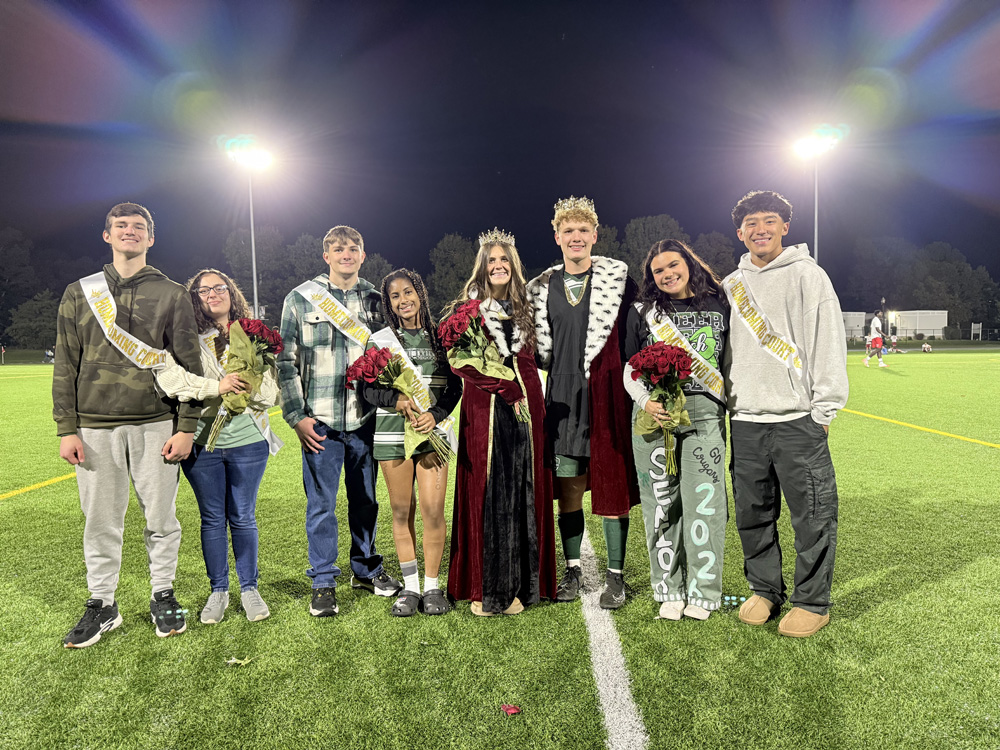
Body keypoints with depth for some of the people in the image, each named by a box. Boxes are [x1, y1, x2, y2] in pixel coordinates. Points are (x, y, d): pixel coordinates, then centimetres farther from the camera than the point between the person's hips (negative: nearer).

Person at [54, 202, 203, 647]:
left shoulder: (172, 295, 6)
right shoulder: (79, 294, 11)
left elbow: (189, 365, 2)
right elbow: (66, 366, 9)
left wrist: (186, 428, -4)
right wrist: (66, 429, 1)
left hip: (156, 425, -1)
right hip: (95, 427, 2)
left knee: (161, 517, 5)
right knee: (101, 522, 8)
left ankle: (163, 596, 22)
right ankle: (102, 604, 24)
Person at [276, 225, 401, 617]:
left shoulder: (375, 299, 9)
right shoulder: (300, 298, 3)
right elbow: (286, 361, 2)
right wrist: (297, 415, -5)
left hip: (365, 417, 2)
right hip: (320, 420, -2)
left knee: (365, 498, 13)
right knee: (321, 504, 3)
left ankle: (367, 569, 30)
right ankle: (323, 583, 17)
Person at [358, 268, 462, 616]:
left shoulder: (441, 336, 7)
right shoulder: (379, 340, 6)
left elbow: (455, 385, 5)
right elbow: (367, 388, 4)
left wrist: (436, 414, -12)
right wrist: (397, 400, -15)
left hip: (433, 430, 0)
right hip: (391, 432, 1)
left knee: (433, 509, -5)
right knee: (402, 510, 6)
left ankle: (432, 585, 10)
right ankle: (410, 586, 18)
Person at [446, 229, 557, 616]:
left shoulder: (524, 309, 16)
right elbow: (461, 360, -7)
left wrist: (534, 405, 4)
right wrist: (504, 388, -14)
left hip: (525, 410, 4)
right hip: (484, 412, -3)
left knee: (523, 496, 3)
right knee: (486, 496, -3)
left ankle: (516, 587, 12)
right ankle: (482, 590, 7)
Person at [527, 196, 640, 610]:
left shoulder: (618, 277, 2)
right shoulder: (541, 288, 11)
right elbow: (537, 347, 17)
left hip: (607, 394, -2)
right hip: (563, 397, 3)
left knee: (611, 485, 1)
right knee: (568, 487, 7)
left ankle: (615, 576, 14)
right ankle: (572, 570, 21)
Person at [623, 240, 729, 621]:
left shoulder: (719, 306, 10)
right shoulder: (642, 312, 9)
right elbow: (630, 368, 8)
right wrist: (646, 401, -9)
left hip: (704, 414, 0)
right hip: (655, 417, 0)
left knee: (704, 500, -2)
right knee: (662, 502, 3)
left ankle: (702, 592, 13)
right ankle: (670, 590, 17)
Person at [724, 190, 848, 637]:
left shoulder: (808, 276, 0)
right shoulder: (730, 286, 14)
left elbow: (828, 343, -5)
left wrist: (823, 410, -10)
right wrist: (730, 403, 12)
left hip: (797, 420, -4)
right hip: (744, 420, 5)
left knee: (811, 515, 1)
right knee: (753, 514, 11)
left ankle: (812, 602, 16)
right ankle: (764, 591, 27)